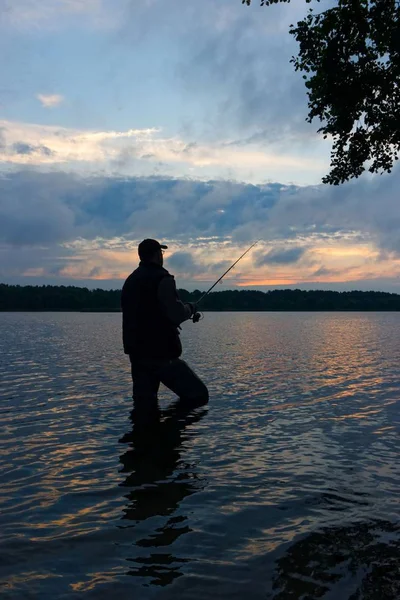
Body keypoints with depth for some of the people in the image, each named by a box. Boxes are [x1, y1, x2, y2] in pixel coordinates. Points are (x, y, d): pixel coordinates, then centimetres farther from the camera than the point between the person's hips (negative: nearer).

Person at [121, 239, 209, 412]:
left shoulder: (130, 281, 14)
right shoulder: (161, 278, -11)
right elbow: (177, 314, -18)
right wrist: (190, 308, 4)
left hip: (136, 353, 8)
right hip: (161, 353, -8)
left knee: (143, 404, 12)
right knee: (198, 396, 0)